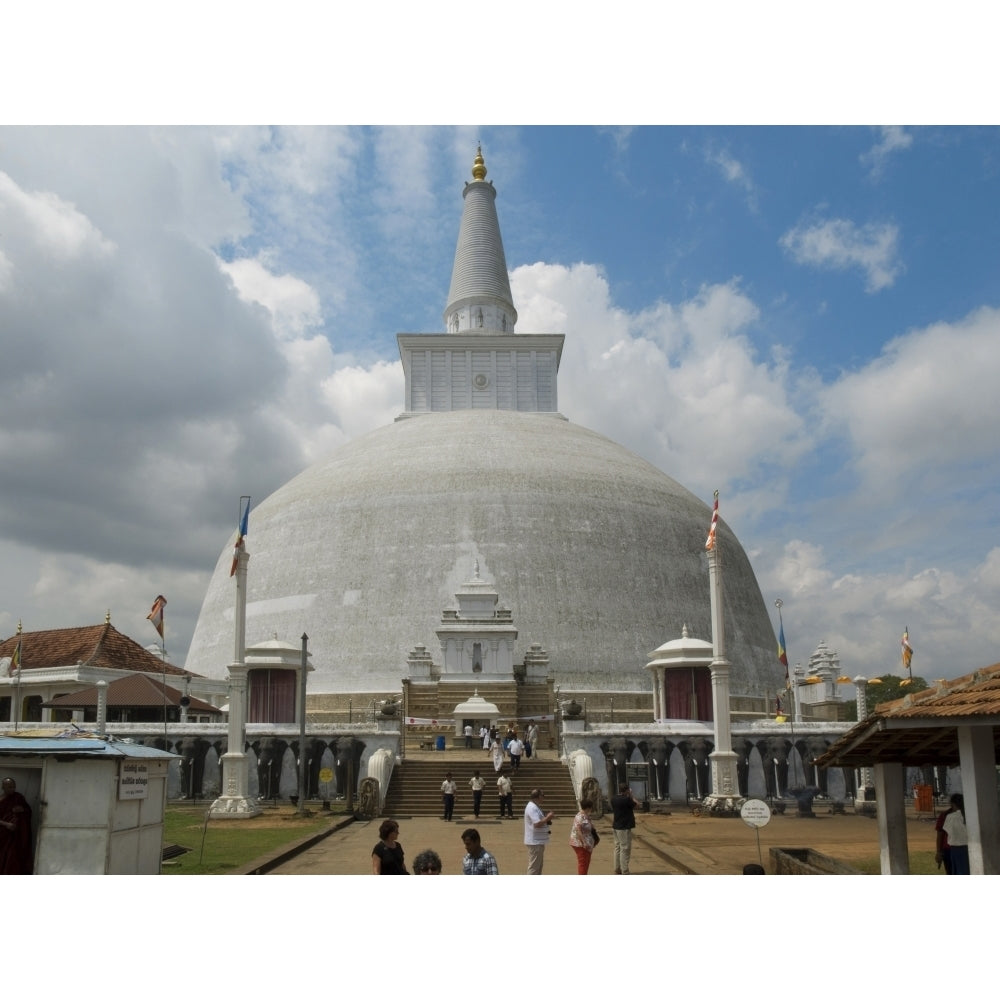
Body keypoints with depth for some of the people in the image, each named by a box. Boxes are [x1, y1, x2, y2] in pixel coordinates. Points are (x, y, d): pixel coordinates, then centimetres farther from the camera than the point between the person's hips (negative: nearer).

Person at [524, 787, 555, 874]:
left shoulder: (535, 807, 15)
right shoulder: (532, 808, -20)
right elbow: (537, 824, -28)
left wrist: (547, 817, 7)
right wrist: (548, 818, -17)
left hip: (538, 841, 11)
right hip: (535, 842, -11)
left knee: (539, 864, 20)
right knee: (534, 866, -5)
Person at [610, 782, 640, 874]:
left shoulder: (613, 798, 3)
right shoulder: (626, 799, -20)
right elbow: (637, 803, -7)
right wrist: (631, 795, 5)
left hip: (616, 827, 8)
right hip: (624, 828, -8)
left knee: (618, 848, 16)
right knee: (625, 849, -2)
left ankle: (617, 869, 23)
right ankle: (625, 872, 1)